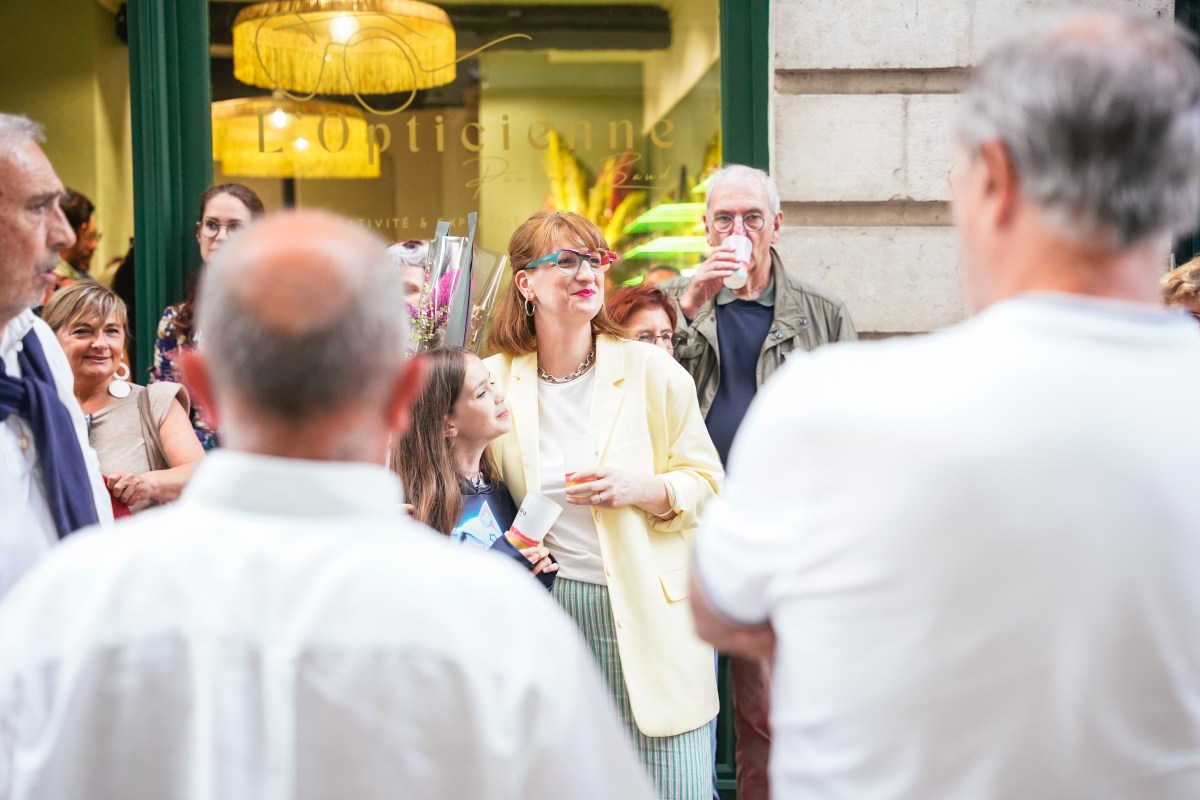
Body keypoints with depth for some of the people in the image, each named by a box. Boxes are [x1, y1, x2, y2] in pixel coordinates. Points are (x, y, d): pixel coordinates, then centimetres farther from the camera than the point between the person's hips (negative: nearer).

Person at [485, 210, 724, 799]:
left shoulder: (651, 370, -1)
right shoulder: (497, 380, 3)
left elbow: (706, 480, 3)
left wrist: (643, 490, -17)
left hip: (649, 610, -1)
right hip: (553, 607, 2)